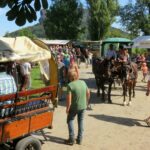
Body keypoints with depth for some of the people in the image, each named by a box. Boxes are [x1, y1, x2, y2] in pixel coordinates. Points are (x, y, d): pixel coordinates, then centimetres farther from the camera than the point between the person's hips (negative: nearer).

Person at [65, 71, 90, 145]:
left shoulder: (70, 85, -17)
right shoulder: (83, 82, 0)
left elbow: (69, 98, -20)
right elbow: (88, 93, 8)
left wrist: (67, 108, -9)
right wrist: (86, 102, 20)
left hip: (74, 107, -5)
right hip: (83, 106, 5)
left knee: (70, 120, 12)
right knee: (81, 121, 16)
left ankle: (71, 139, 10)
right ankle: (79, 139, 23)